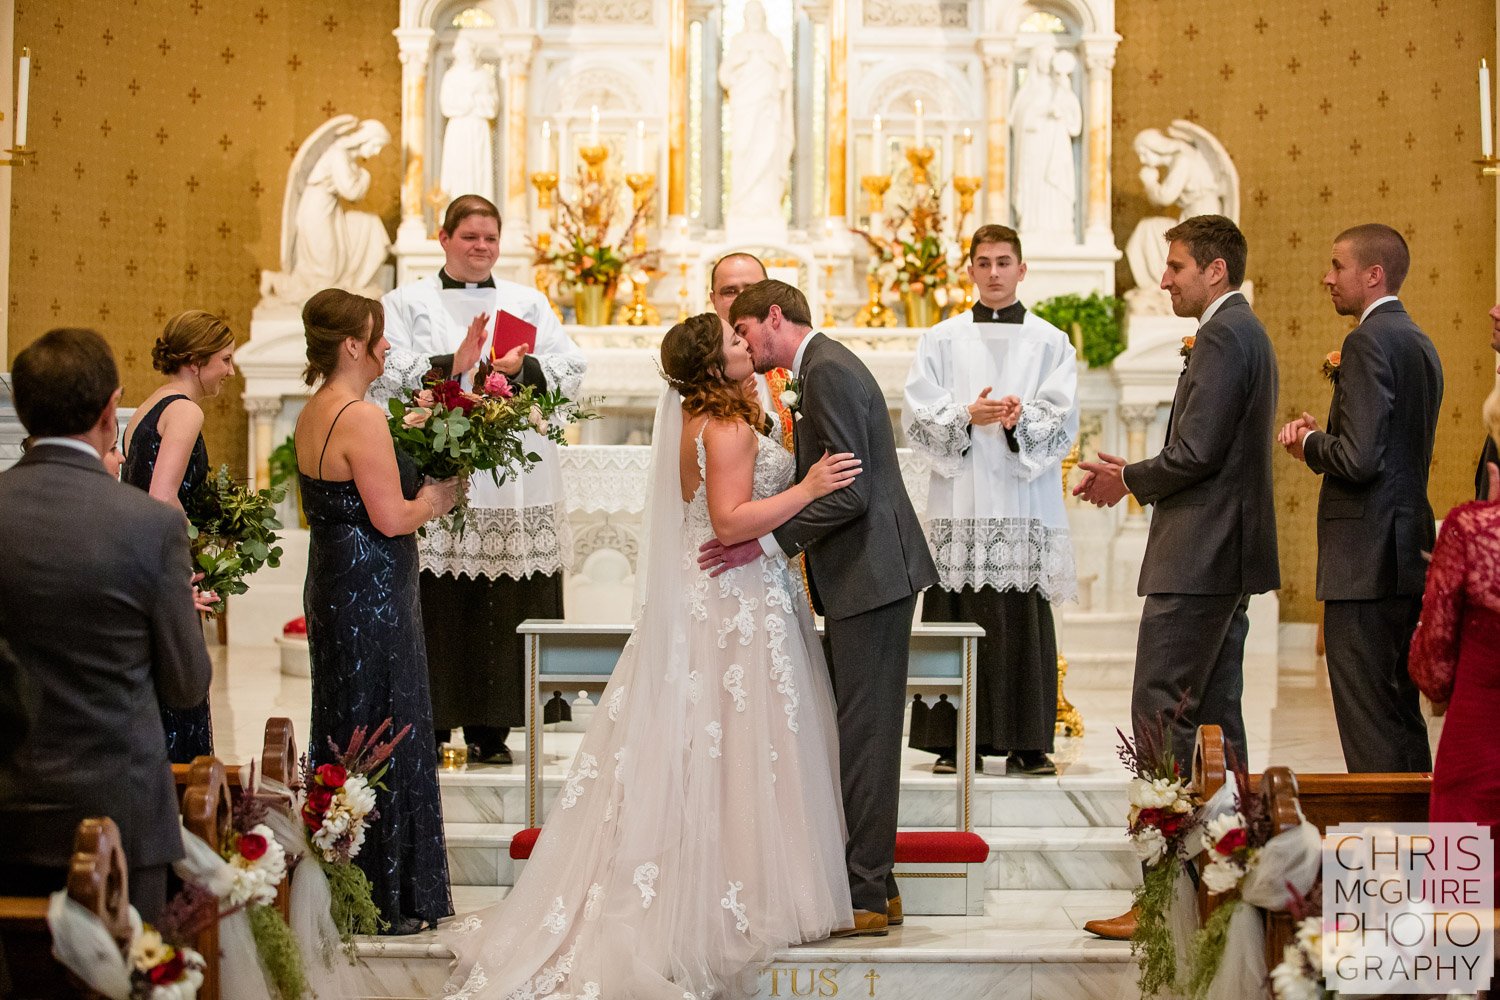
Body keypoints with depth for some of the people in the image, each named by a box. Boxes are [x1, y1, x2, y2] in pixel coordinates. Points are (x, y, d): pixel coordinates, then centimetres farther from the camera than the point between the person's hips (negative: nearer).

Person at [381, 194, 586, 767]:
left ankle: (489, 729, 8)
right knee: (439, 606, -5)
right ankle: (432, 726, 3)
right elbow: (392, 376, -5)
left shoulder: (529, 302, 19)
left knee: (505, 607, 0)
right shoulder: (409, 303, 11)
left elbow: (571, 372, 9)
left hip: (516, 482, 2)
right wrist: (459, 363, -16)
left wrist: (525, 368, -9)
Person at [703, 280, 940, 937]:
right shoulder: (823, 367, 18)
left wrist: (767, 542, -20)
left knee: (863, 734, -6)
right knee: (856, 732, 13)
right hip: (863, 572, 10)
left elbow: (848, 492, -21)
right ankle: (874, 883, 20)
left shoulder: (827, 371, -14)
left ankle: (865, 898, 0)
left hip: (872, 572, -10)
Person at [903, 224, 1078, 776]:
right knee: (956, 617, -3)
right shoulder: (941, 339, 12)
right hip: (958, 498, 0)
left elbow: (1062, 419, 1)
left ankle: (1026, 742, 4)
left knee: (1025, 622, -3)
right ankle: (955, 742, 4)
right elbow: (917, 414, 2)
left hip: (1025, 499, 0)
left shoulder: (1050, 342, 11)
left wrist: (1022, 419, -18)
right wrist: (967, 416, -15)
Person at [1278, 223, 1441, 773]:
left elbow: (1359, 460, -23)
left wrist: (1311, 445, -4)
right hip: (1410, 553, 10)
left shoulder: (1368, 341, -14)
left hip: (1366, 559, -10)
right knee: (1401, 711, 17)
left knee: (1368, 720, -5)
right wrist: (1323, 437, 10)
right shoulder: (1419, 342, 16)